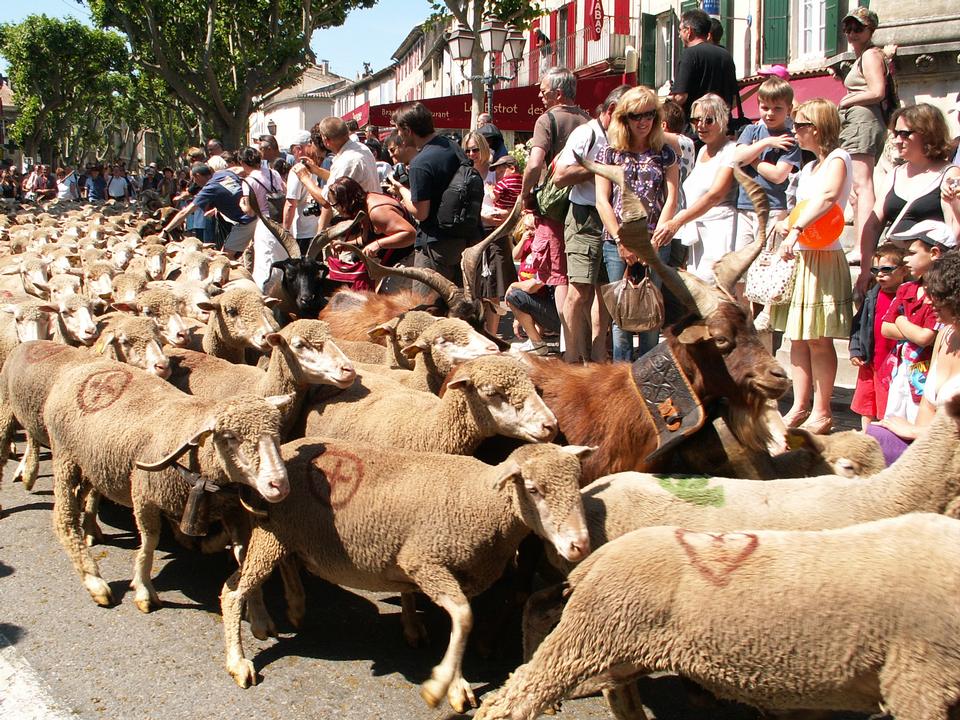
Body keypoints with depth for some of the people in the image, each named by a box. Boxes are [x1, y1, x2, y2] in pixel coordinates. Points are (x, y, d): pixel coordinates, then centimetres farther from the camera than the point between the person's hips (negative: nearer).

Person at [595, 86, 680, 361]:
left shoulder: (665, 154, 10)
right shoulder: (611, 153, 8)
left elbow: (671, 199, 2)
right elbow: (602, 200, 2)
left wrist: (654, 241, -8)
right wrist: (621, 241, -6)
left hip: (656, 245, 1)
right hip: (617, 244, 0)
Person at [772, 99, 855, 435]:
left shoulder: (837, 159, -9)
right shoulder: (809, 167, 19)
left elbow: (828, 196, -29)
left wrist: (796, 230, -37)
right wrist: (786, 224, 5)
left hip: (822, 258, -9)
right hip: (800, 258, 9)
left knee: (818, 340, -5)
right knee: (797, 338, 9)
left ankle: (821, 413, 3)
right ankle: (799, 408, 14)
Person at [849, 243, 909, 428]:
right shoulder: (872, 296, 7)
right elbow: (859, 324, 14)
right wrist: (855, 350, 6)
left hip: (894, 365, -7)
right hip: (869, 363, 7)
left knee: (890, 414, 0)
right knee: (866, 411, 16)